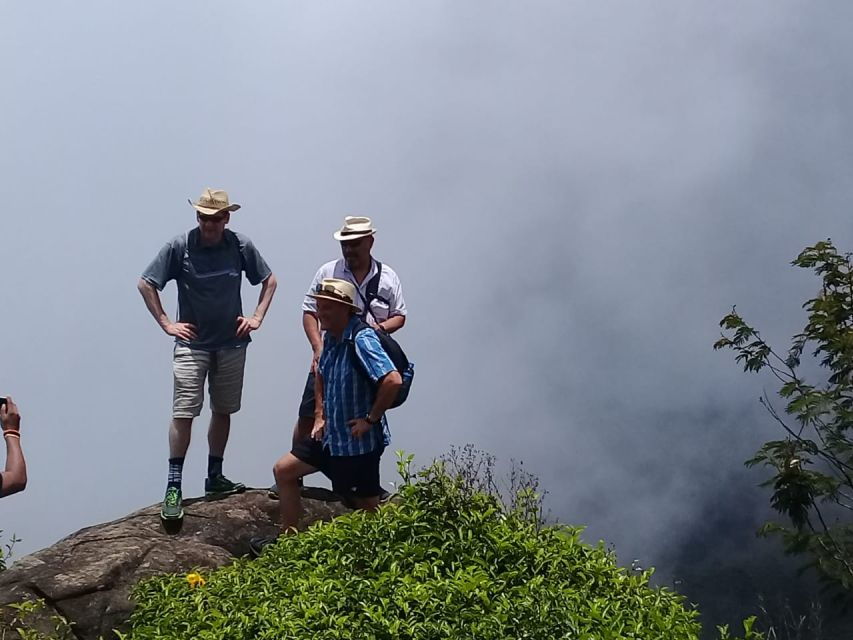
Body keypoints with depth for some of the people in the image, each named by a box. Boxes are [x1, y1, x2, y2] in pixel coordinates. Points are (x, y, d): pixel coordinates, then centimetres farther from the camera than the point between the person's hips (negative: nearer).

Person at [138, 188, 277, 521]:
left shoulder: (241, 246, -3)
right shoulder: (179, 246, -10)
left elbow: (269, 281, 13)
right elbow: (145, 285, -2)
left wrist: (257, 317, 2)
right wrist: (166, 324, -5)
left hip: (232, 343, 3)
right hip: (192, 343, -3)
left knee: (223, 410, 12)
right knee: (183, 412, -10)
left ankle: (215, 477, 25)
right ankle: (173, 487, -6)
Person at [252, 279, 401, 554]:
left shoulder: (361, 340, -23)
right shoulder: (331, 337, 5)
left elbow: (393, 380, -34)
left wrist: (371, 419, -23)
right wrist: (320, 416, 15)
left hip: (358, 441, -9)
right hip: (331, 435, 10)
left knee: (368, 509, 3)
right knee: (283, 470, 15)